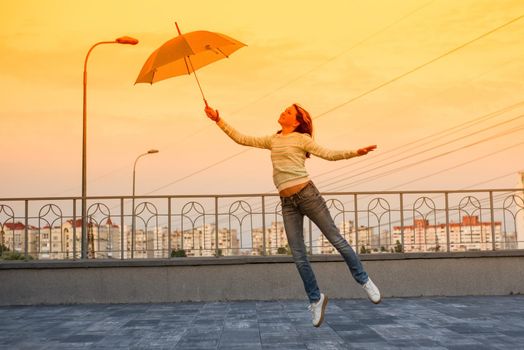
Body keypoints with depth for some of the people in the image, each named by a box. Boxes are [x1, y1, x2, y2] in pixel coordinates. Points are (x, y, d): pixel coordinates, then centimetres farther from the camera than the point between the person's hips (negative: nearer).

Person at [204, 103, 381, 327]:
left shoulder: (302, 138, 4)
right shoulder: (272, 140, 18)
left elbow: (328, 154, -3)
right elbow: (241, 139, 18)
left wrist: (354, 153, -17)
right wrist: (218, 120, 13)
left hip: (307, 194, -4)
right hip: (287, 203, 5)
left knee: (336, 239, -1)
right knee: (299, 256, 1)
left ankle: (364, 280, 15)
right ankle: (315, 299, 14)